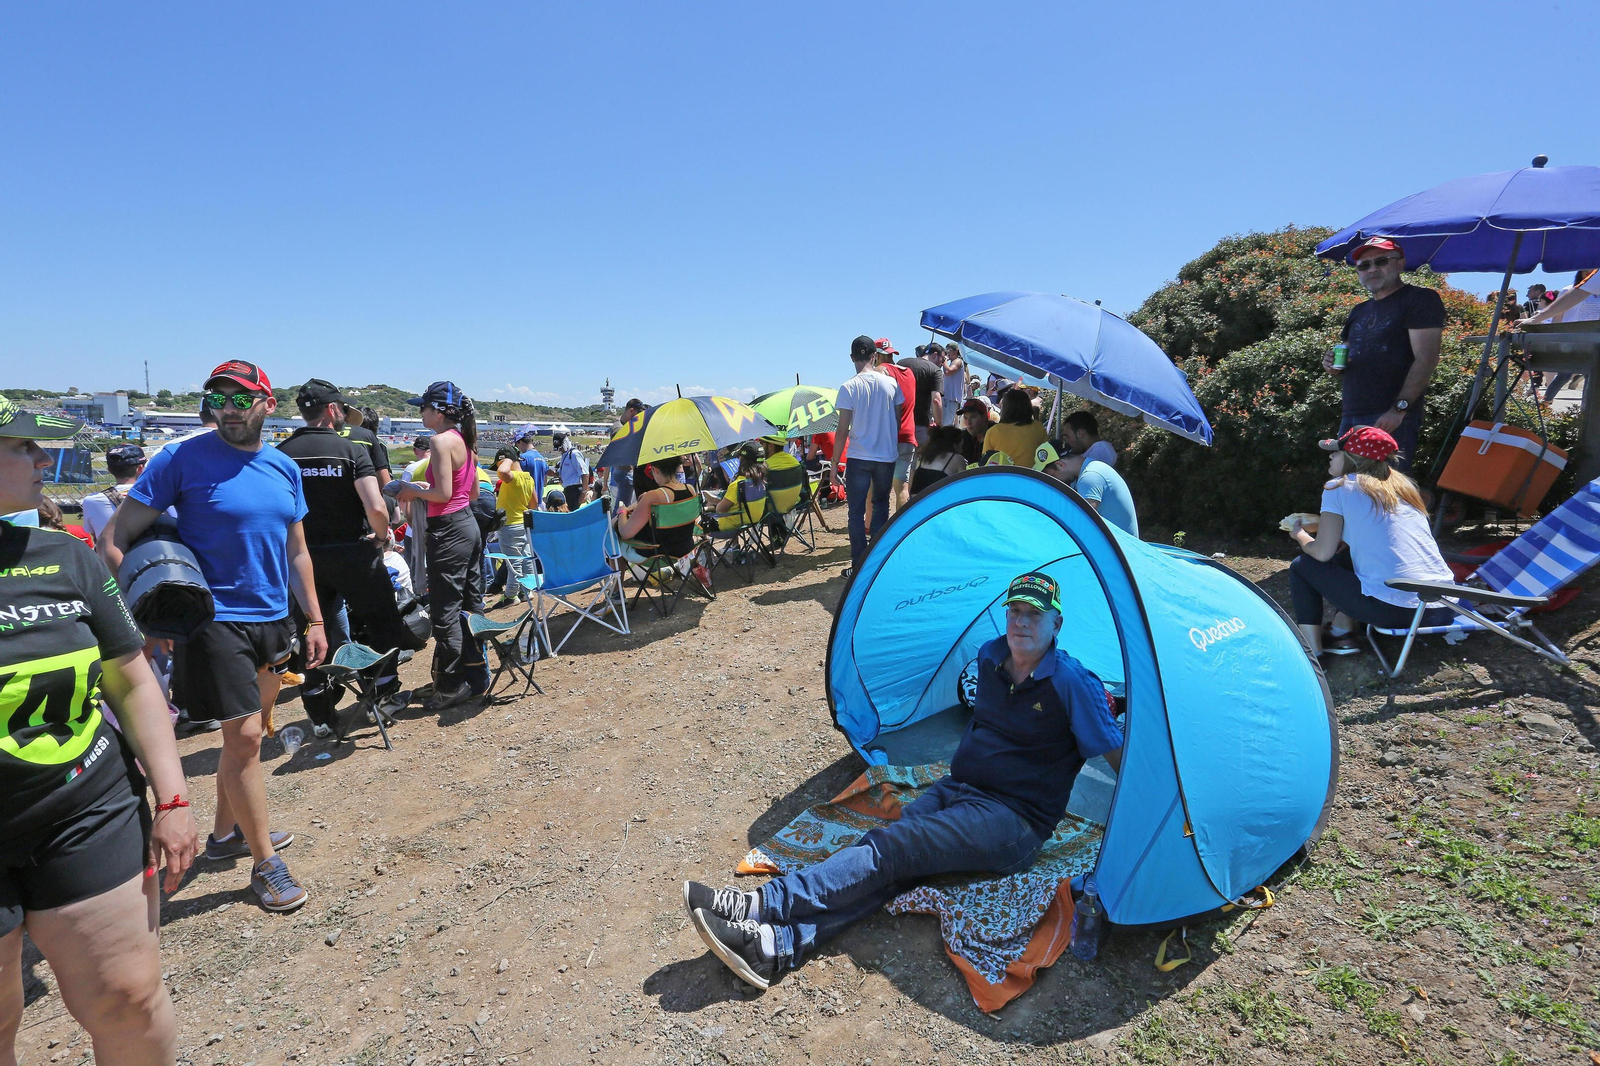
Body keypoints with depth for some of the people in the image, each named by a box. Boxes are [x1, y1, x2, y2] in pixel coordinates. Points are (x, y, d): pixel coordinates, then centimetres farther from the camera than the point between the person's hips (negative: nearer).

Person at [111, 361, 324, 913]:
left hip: (273, 619, 6)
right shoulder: (181, 459, -8)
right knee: (243, 737, -5)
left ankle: (227, 831, 37)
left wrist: (314, 620, 11)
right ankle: (265, 863, 9)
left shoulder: (285, 468, 6)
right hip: (216, 620, -5)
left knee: (247, 731, 17)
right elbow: (119, 537, -6)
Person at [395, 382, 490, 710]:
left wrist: (415, 491, -3)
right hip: (469, 525, 9)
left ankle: (451, 686, 10)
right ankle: (476, 676, 24)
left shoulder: (441, 440, -15)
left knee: (445, 612, 0)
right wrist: (428, 486, 17)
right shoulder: (465, 439, 12)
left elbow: (443, 494, -20)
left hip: (449, 530, -9)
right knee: (468, 605, 15)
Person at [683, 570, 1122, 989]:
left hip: (1013, 821, -6)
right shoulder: (990, 658, 7)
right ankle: (777, 946, -34)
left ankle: (759, 905, -32)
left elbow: (1120, 757, -7)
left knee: (892, 848, -25)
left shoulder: (1073, 683, -12)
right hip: (956, 789, 6)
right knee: (886, 855, -20)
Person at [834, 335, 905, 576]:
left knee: (856, 511, 4)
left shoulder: (849, 387, -8)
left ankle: (859, 565, 4)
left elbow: (842, 430, -9)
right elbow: (898, 421, 8)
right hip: (887, 457, 4)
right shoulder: (891, 383, 2)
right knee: (881, 505, 18)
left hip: (859, 458, -3)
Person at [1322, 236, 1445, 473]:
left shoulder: (1420, 300, 2)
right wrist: (1334, 365, 5)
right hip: (1350, 417, 7)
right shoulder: (1359, 311, 23)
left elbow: (1426, 359, -10)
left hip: (1393, 419, -7)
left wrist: (1399, 408, -20)